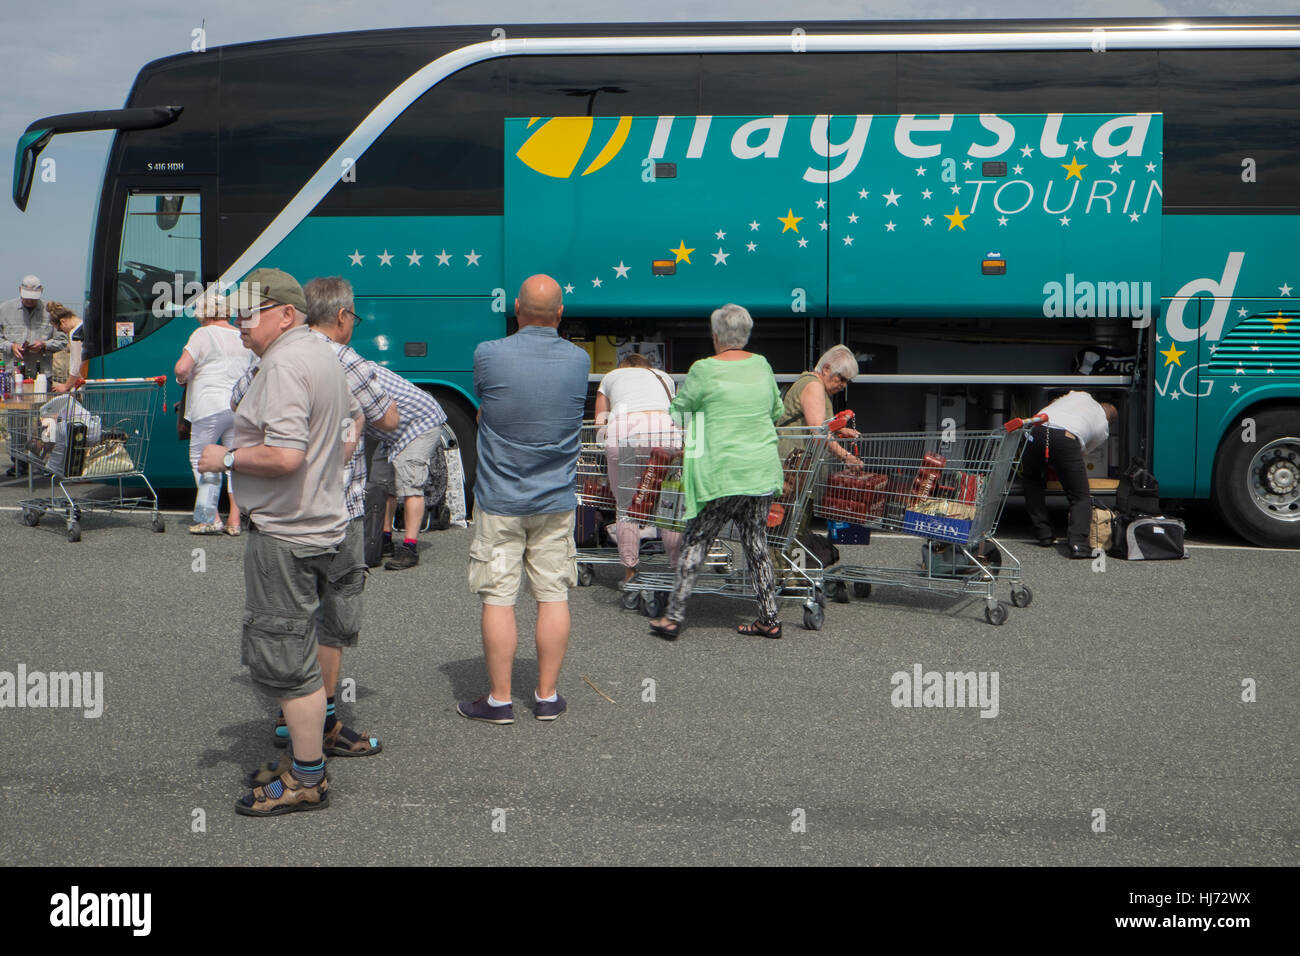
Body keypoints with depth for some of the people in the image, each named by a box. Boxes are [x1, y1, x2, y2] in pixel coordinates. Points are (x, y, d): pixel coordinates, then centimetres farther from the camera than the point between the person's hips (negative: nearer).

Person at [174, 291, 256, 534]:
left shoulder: (203, 334, -4)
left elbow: (181, 368, -13)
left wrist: (182, 379, 8)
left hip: (210, 407, -5)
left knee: (200, 459, 6)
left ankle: (212, 519, 0)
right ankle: (234, 521, 8)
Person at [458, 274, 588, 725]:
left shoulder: (489, 355, -11)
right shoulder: (579, 360, -2)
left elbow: (480, 410, 5)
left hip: (499, 501, -2)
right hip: (556, 501, 3)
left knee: (498, 599, 3)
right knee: (553, 595, 9)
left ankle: (499, 699, 9)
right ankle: (547, 696, 15)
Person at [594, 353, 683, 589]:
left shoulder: (610, 377, 33)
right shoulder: (664, 377, 37)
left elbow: (600, 424, 31)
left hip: (623, 427, -1)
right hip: (665, 427, 1)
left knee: (626, 507, 7)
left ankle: (630, 572, 8)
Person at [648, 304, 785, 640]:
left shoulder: (705, 370, -7)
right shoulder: (762, 366, 8)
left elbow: (678, 410, 4)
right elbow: (777, 411, 21)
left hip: (721, 474, -5)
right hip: (763, 471, 5)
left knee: (695, 542, 4)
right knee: (757, 543, 12)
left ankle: (674, 616, 6)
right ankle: (769, 619, 14)